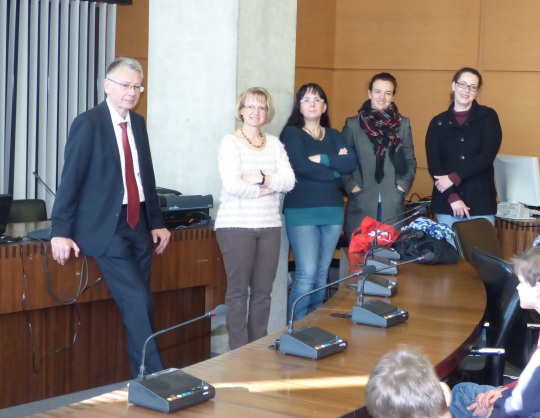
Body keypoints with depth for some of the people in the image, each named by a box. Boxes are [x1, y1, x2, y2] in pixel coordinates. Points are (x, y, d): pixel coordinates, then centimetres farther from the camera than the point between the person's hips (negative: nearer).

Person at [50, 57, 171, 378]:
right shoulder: (88, 123, -9)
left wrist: (157, 222, 14)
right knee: (137, 301, -12)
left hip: (138, 224, 7)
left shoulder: (138, 123, 11)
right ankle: (156, 374, -5)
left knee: (142, 303, 8)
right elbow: (70, 179, -13)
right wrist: (61, 231, -17)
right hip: (105, 226, -6)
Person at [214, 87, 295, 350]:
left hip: (270, 226, 5)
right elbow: (232, 185, -16)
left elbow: (289, 181, -1)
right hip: (236, 226, -5)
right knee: (238, 290, 0)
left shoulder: (275, 144, 11)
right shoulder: (230, 142, -4)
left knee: (263, 291, 7)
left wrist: (260, 177, -14)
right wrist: (268, 189, -7)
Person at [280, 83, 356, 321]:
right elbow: (302, 167, -15)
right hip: (301, 212, -5)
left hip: (333, 211, 5)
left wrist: (321, 158, -12)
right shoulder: (292, 133, 1)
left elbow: (351, 163, -2)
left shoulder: (333, 135, 15)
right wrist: (335, 168, -5)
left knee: (322, 274, 8)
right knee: (306, 274, -11)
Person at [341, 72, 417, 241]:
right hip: (361, 206, -1)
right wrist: (350, 185, -5)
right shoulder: (353, 124, 3)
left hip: (393, 206, 1)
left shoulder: (403, 124, 7)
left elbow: (411, 161, 13)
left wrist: (404, 184, 0)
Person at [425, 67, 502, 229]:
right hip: (446, 202, 1)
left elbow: (487, 156, -7)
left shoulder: (488, 116, 5)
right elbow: (433, 164, 0)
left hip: (481, 201, -1)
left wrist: (453, 178, -14)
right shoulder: (438, 122, 8)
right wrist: (452, 197, -13)